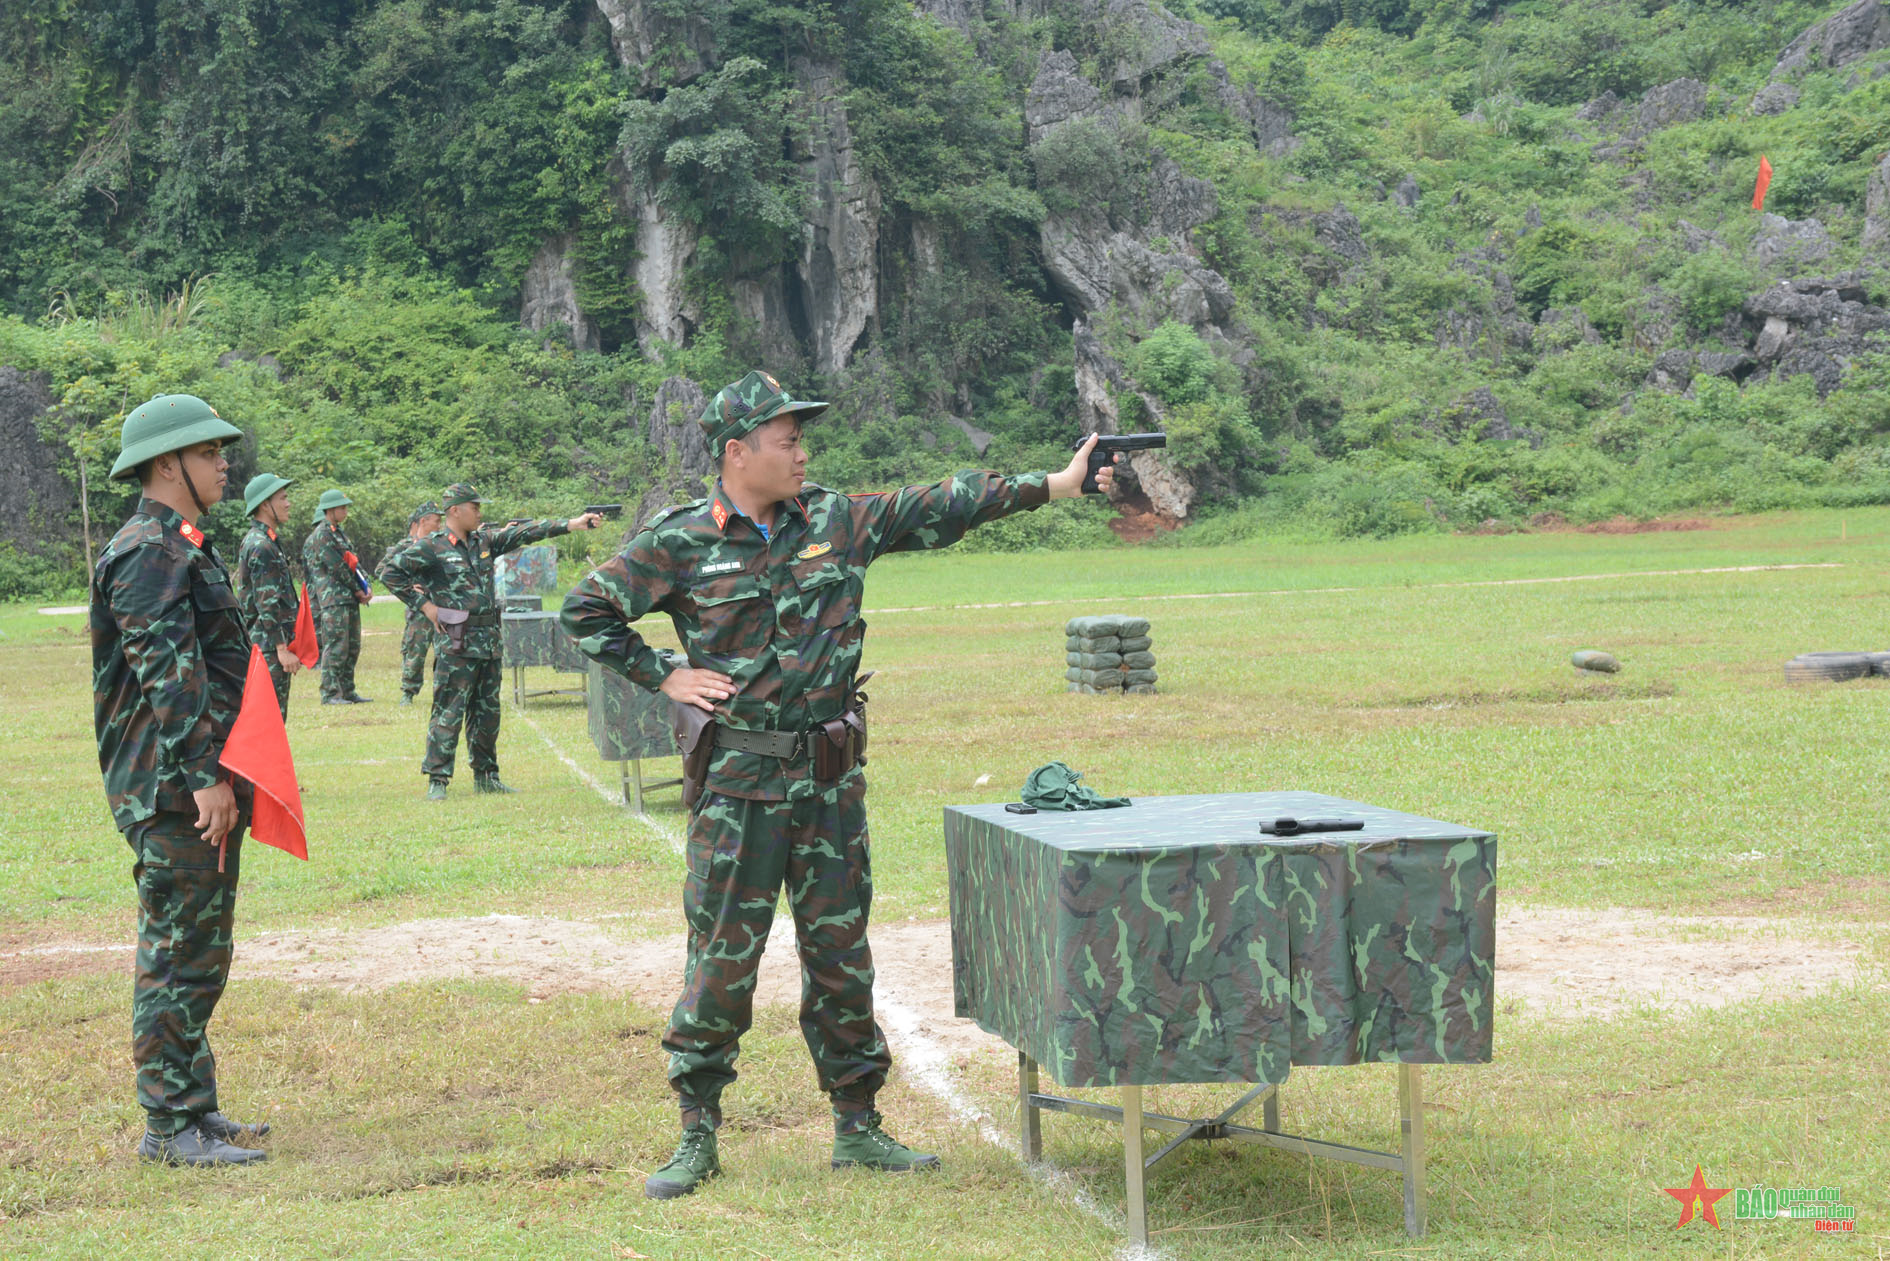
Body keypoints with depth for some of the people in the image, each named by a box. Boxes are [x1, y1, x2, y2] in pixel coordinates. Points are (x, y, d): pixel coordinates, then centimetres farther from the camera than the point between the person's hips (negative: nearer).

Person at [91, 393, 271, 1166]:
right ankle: (170, 1125, 0)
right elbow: (169, 676, -22)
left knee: (199, 955, 15)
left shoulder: (181, 550, 19)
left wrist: (228, 779, 23)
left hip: (204, 788, 10)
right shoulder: (148, 555, -15)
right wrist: (204, 777, -24)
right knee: (178, 956, -5)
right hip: (175, 792, -10)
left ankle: (194, 1109, 22)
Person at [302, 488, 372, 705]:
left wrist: (364, 588, 3)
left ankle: (347, 691, 15)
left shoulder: (339, 533, 19)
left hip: (350, 599, 9)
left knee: (352, 647, 10)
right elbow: (337, 567, -14)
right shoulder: (322, 535, -10)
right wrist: (357, 590, -8)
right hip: (333, 599, -9)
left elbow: (352, 563, 18)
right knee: (336, 647, -11)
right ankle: (330, 693, -9)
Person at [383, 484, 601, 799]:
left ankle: (486, 776, 20)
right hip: (456, 643, -7)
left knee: (487, 712, 12)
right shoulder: (431, 548, -6)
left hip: (489, 640, 7)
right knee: (449, 712, -6)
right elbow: (392, 574, -5)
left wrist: (572, 524, 0)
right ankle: (437, 779, -2)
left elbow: (525, 533, 7)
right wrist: (424, 605, -9)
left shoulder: (485, 541, 11)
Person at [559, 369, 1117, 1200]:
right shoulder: (680, 544, -4)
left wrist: (1054, 484, 0)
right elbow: (586, 611, 3)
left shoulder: (837, 523, 5)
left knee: (841, 953, 9)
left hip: (831, 779, 4)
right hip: (738, 782, -3)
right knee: (722, 956, 0)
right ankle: (697, 1137, 11)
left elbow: (942, 508, 4)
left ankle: (857, 1127, 19)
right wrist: (663, 678, -4)